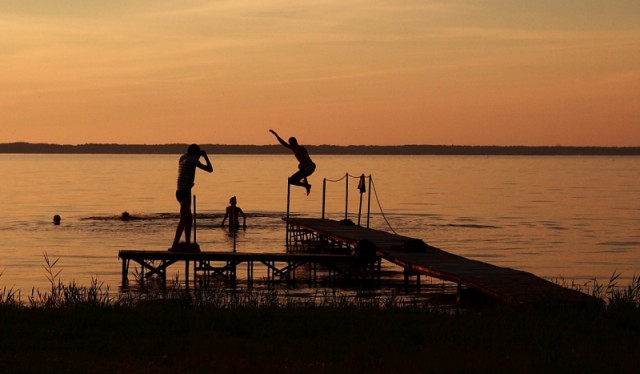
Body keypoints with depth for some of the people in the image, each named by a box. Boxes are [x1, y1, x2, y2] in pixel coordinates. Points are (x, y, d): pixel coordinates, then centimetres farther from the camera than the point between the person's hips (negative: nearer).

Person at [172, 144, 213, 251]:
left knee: (189, 218, 19)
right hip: (185, 192, -9)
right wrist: (205, 156, 4)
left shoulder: (183, 158, 12)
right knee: (184, 220, -12)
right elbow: (209, 169, -9)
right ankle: (175, 245, -18)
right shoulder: (193, 160, -10)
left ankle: (187, 243, 24)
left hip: (181, 192, 9)